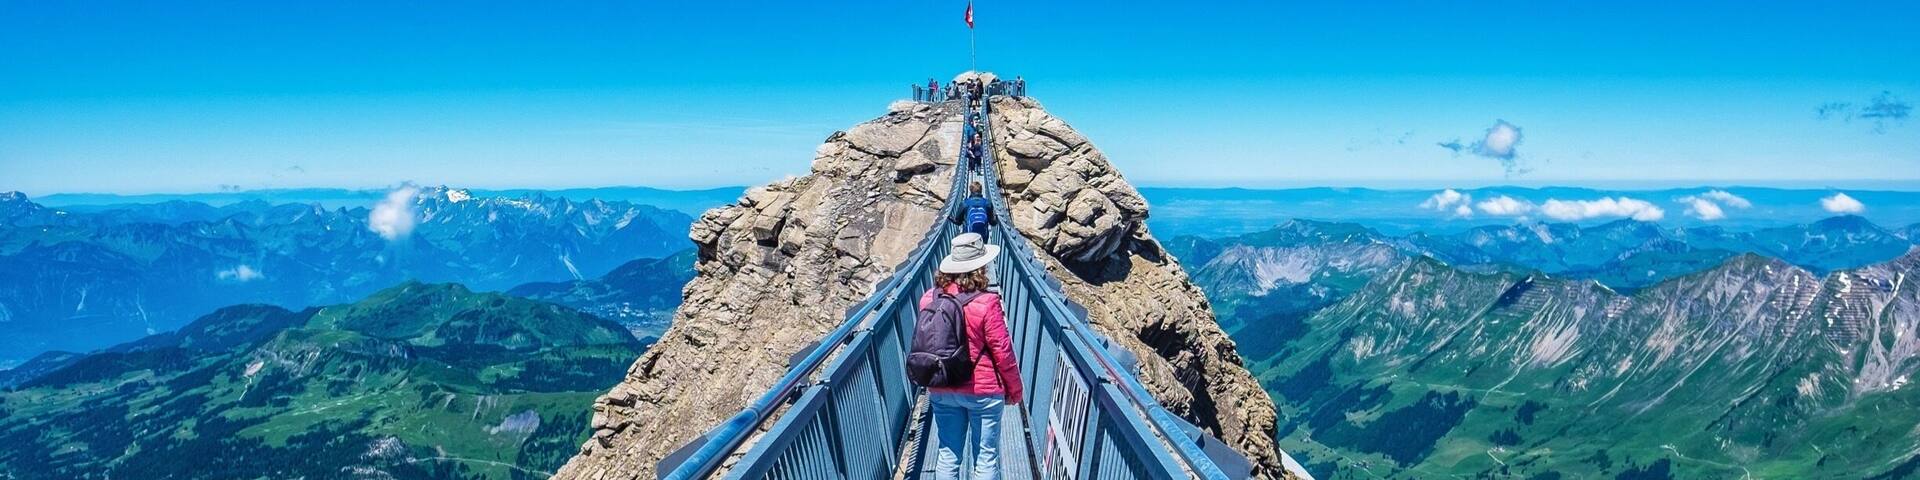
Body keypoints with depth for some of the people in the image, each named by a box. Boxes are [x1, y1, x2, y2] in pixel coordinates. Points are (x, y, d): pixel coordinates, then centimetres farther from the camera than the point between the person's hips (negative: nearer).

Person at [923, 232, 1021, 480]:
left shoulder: (928, 299, -5)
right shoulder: (985, 304, -20)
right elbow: (1003, 352, -14)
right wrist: (1014, 389, 1)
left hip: (941, 391, 4)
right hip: (983, 391, -4)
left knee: (947, 455, 15)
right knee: (986, 459, 9)